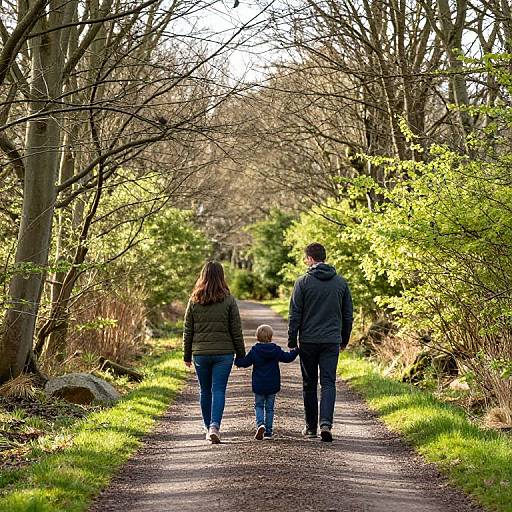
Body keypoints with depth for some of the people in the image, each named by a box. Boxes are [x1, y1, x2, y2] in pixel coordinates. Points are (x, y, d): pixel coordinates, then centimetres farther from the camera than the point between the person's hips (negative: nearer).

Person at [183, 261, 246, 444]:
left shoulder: (194, 300, 1)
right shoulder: (228, 300, -5)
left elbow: (187, 331, 5)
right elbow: (236, 330, -2)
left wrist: (187, 355, 13)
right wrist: (241, 354, 7)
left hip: (200, 353, 2)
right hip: (223, 353, -2)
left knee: (205, 391, 14)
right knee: (219, 390, -2)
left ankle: (209, 428, 23)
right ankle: (215, 425, -17)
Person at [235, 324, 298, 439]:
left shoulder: (254, 351, -7)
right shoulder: (276, 350, -4)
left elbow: (244, 362, -3)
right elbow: (288, 357, 4)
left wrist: (237, 360, 16)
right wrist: (296, 350, 20)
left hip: (258, 386, -1)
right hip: (272, 386, 1)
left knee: (259, 406, 12)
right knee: (269, 408, 12)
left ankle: (260, 425, -13)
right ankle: (268, 431, 11)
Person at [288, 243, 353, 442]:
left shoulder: (303, 282, -5)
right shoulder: (341, 283, 5)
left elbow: (295, 315, -5)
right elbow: (348, 315, 10)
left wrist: (291, 341, 2)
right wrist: (344, 340, 21)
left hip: (308, 341, -2)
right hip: (332, 341, 2)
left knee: (309, 384, 10)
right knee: (328, 383, 1)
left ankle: (311, 426, 17)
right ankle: (325, 423, -17)